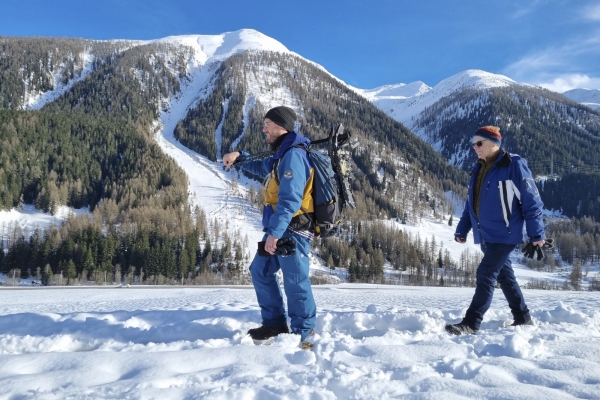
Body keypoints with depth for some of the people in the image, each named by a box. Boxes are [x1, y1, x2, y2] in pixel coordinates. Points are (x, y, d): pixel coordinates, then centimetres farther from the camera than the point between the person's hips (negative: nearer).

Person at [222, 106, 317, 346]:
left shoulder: (293, 155, -17)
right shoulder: (283, 155, 17)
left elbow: (290, 200, -25)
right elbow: (262, 168, 38)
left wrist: (274, 232, -28)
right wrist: (239, 157, 21)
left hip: (293, 229, -11)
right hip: (281, 228, 11)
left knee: (295, 281, -5)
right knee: (260, 271, 16)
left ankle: (302, 334, 6)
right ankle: (275, 324, 23)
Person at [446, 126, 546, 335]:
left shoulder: (514, 165, -11)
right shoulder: (478, 170, 12)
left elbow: (531, 200, -11)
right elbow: (471, 203, 18)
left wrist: (537, 233, -11)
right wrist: (462, 230, 14)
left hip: (504, 235, -8)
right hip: (486, 236, 8)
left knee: (485, 275, -11)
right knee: (505, 277, 16)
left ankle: (471, 323, -8)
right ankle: (522, 318, 29)